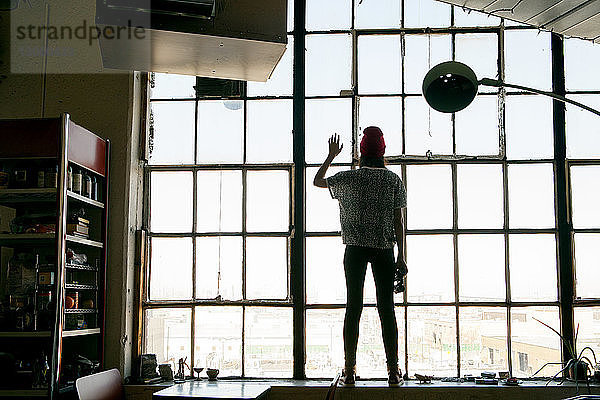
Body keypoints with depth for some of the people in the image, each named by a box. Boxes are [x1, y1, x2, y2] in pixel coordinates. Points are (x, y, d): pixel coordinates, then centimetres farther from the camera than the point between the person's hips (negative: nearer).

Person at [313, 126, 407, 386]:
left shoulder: (347, 178, 0)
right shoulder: (393, 180, 0)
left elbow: (317, 181, 19)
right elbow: (399, 221, -2)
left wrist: (331, 156, 32)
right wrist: (401, 258, 1)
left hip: (355, 248, 0)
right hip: (384, 248, 0)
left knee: (353, 307, 3)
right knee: (386, 308, 2)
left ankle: (349, 370, 3)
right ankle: (394, 372, 2)